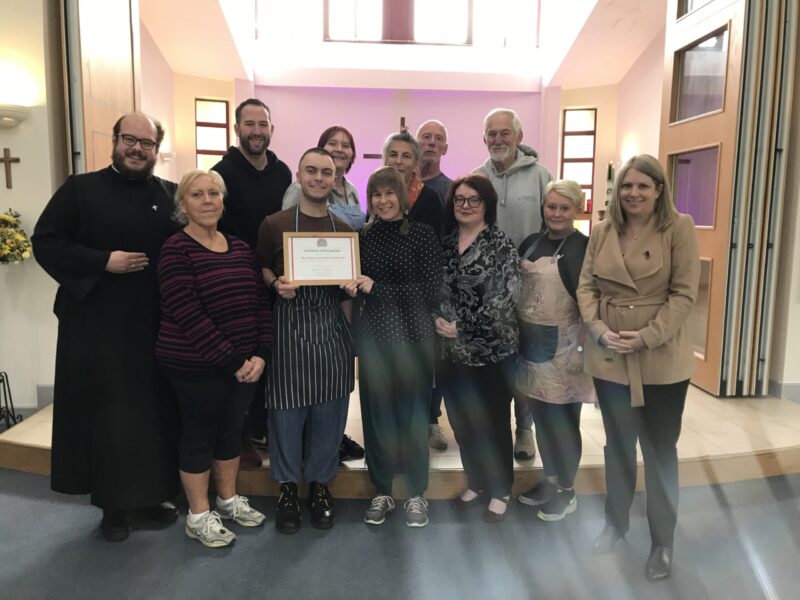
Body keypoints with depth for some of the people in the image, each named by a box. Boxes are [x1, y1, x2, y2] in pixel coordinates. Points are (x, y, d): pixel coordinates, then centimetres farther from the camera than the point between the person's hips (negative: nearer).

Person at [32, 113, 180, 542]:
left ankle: (155, 492, 26)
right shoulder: (80, 189, 2)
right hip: (98, 326, -2)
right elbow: (45, 242, -3)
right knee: (106, 414, 5)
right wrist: (103, 262, -14)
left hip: (156, 326, 3)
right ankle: (113, 503, 21)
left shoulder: (170, 195, 9)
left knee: (156, 411, 9)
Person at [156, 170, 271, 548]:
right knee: (199, 435, 7)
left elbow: (260, 302, 6)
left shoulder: (240, 248, 7)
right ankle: (198, 516, 25)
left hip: (244, 363, 6)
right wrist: (232, 361, -19)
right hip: (196, 365, -6)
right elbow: (189, 317, -20)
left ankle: (228, 499, 38)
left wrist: (260, 354, -6)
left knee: (232, 429, 18)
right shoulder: (176, 251, -12)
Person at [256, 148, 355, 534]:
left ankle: (320, 483, 28)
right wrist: (276, 284, -11)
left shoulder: (344, 230, 7)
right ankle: (288, 486, 25)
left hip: (332, 327, 2)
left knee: (329, 410, 8)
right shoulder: (274, 224, 0)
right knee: (287, 408, 5)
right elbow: (261, 269, 8)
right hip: (289, 325, -2)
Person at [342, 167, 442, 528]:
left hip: (414, 336, -3)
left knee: (412, 414, 5)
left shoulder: (422, 234, -4)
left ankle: (416, 495, 24)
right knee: (376, 413, 8)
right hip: (373, 335, 3)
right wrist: (353, 288, -6)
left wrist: (377, 288, -14)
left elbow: (431, 292, -11)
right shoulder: (364, 236, 7)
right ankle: (382, 492, 26)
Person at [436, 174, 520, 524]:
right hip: (453, 351, 5)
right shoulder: (445, 244, 7)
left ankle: (500, 491, 28)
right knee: (462, 422, 15)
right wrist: (439, 324, -4)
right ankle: (475, 482, 36)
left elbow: (503, 300, -16)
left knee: (494, 424, 7)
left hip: (493, 351, -5)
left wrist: (461, 327, -17)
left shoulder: (501, 245, -9)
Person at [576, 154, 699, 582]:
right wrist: (599, 330, -12)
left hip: (662, 361, -3)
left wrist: (647, 337, -18)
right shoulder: (601, 231, 5)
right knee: (617, 446, 19)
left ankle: (662, 542, 29)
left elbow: (684, 293, -10)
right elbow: (586, 286, 3)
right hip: (609, 358, 3)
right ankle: (615, 523, 39)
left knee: (659, 453, 10)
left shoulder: (679, 228, -6)